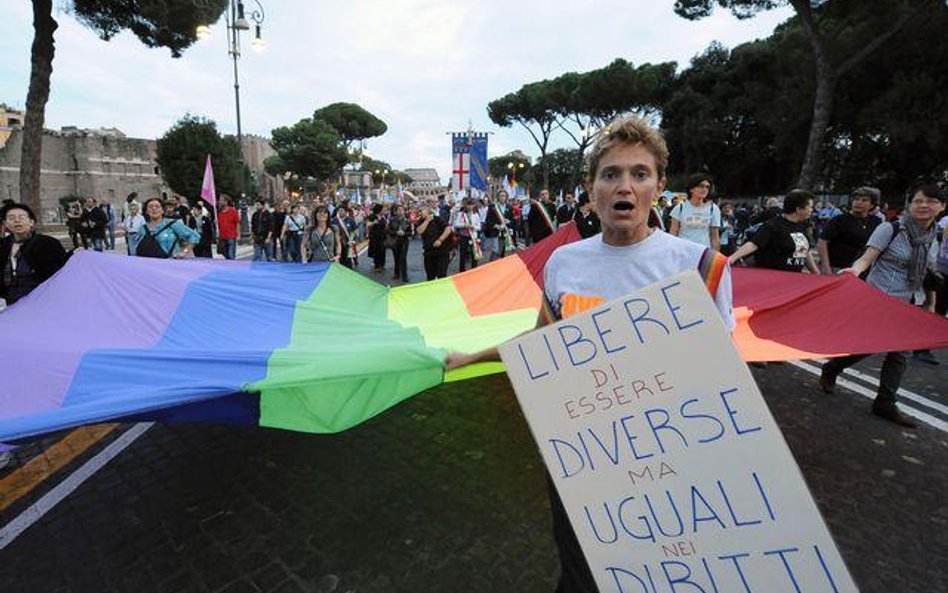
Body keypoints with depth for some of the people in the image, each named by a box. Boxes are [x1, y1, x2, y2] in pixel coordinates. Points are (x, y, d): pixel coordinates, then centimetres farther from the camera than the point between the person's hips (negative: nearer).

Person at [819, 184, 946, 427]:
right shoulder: (889, 229, -9)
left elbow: (928, 277, 17)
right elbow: (867, 258, -17)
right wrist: (855, 270, -38)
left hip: (910, 306, 6)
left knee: (899, 354, 4)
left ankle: (885, 403, 13)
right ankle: (829, 370, 22)